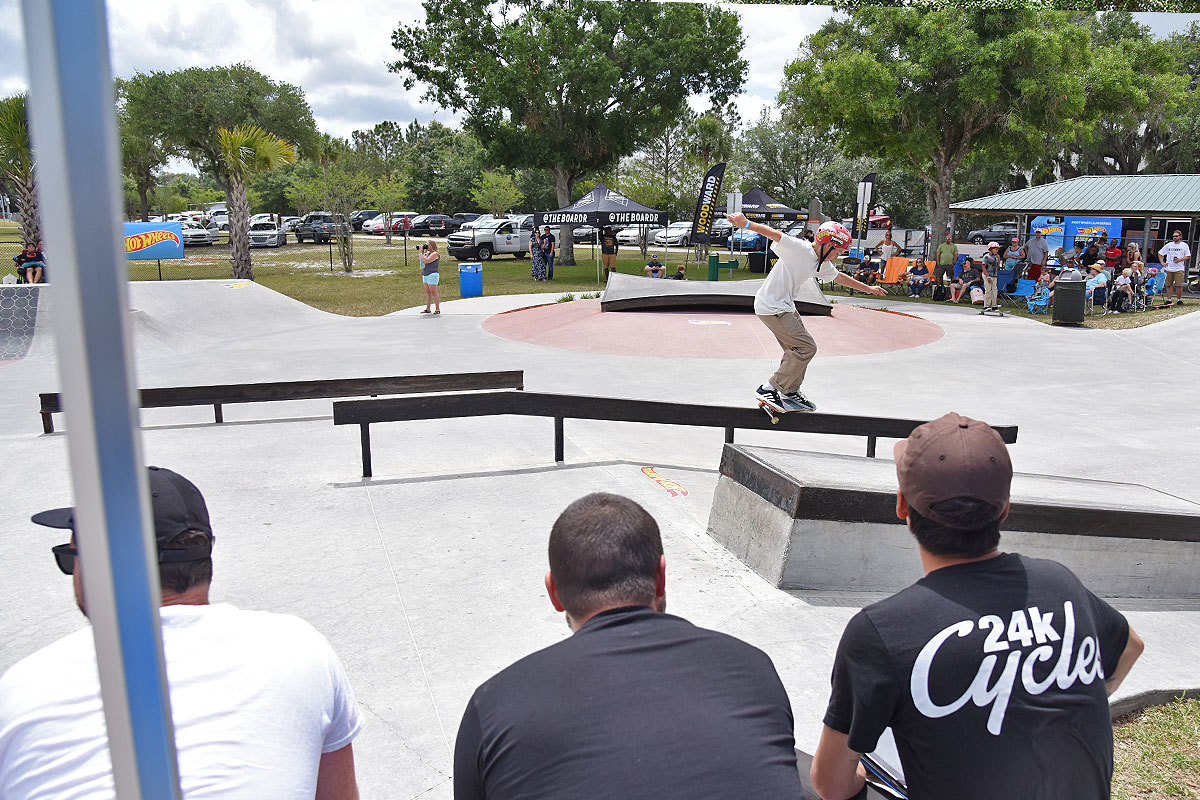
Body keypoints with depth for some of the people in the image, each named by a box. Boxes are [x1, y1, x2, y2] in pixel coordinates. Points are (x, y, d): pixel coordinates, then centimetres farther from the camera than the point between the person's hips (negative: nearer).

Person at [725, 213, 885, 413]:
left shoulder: (822, 264, 9)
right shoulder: (799, 249, -19)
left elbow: (839, 277, 27)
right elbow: (773, 234, -30)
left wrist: (868, 288, 37)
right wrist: (746, 224, -45)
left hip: (785, 306, 10)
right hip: (771, 307, -10)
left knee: (797, 348, 19)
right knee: (806, 347, -12)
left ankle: (790, 392, 33)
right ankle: (769, 390, -9)